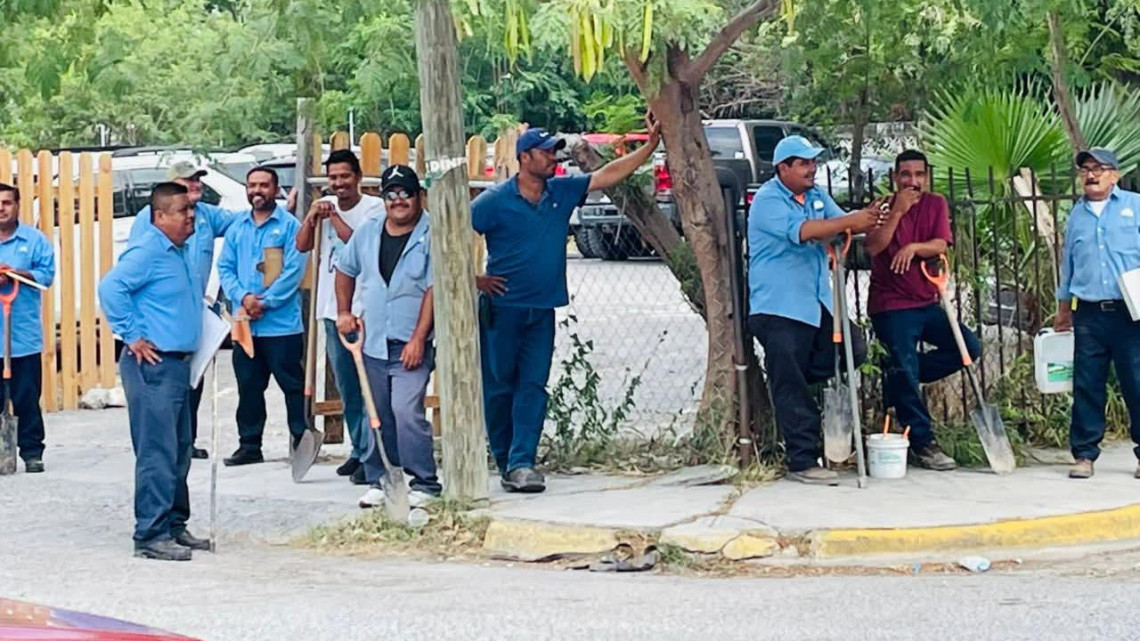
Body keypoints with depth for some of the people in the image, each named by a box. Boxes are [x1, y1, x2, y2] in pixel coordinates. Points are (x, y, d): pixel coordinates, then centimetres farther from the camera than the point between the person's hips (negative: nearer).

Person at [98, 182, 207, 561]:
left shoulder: (181, 252, 15)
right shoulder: (148, 252, -14)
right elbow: (110, 288, -25)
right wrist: (133, 336, -21)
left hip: (178, 364, 10)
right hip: (152, 364, -10)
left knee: (179, 452, 14)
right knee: (157, 452, -9)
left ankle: (175, 525, 23)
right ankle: (151, 534, -7)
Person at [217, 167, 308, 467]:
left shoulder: (290, 225, -4)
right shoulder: (236, 228, 13)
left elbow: (294, 271, -11)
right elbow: (225, 268, 9)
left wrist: (265, 302, -15)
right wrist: (244, 297, -9)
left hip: (282, 322, -5)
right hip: (244, 322, 5)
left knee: (292, 383, -2)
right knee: (248, 385, 10)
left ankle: (303, 441, 4)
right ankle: (249, 445, 17)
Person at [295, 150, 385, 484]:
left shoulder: (375, 208, -6)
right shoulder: (324, 206, 10)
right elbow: (302, 245, 3)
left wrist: (334, 217, -15)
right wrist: (312, 217, -11)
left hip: (365, 309, -6)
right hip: (332, 308, 6)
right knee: (346, 387, 13)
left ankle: (371, 456, -7)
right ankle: (358, 450, 23)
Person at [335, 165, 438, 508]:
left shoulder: (432, 235, -9)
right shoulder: (367, 232, 8)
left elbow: (434, 290, -13)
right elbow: (345, 270, 24)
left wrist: (418, 339, -17)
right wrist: (344, 312, 15)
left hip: (411, 344, -5)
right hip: (373, 341, 5)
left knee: (406, 410, -16)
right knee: (378, 415, 11)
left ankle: (424, 483, -7)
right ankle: (379, 481, 21)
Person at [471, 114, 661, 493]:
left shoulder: (562, 192, 6)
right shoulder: (496, 200, -7)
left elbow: (611, 174, 5)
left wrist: (652, 144, -1)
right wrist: (474, 280, -5)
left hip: (542, 309, 4)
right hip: (502, 307, -4)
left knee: (533, 385, -3)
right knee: (499, 386, 2)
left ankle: (522, 463, -6)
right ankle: (505, 462, 14)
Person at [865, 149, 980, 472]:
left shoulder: (936, 204, 7)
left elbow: (940, 245, -8)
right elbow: (874, 246, -19)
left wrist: (914, 247, -27)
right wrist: (898, 211, -23)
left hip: (926, 302, 5)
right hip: (891, 305, -5)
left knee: (970, 348, -2)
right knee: (907, 370, -8)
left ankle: (902, 378, 9)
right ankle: (923, 444, 2)